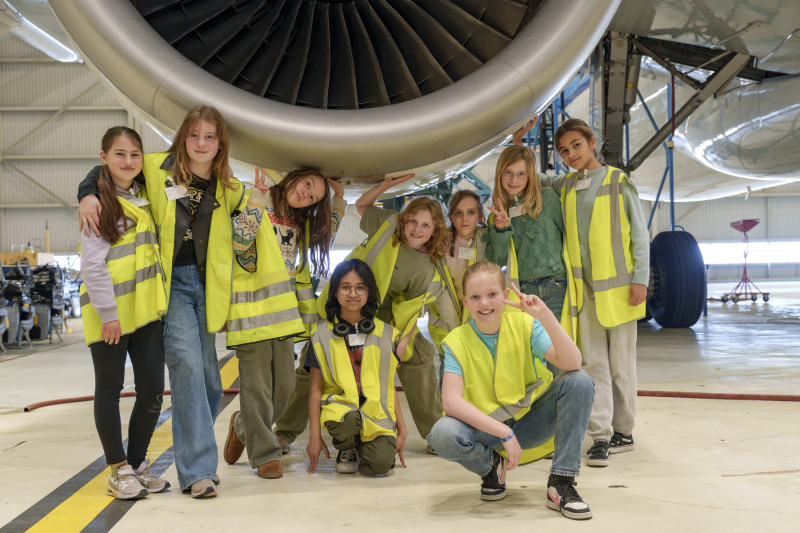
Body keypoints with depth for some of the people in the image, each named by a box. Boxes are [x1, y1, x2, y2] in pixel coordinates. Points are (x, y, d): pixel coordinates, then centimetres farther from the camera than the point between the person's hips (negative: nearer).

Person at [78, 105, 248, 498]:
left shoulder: (229, 189, 10)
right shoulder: (157, 169, 0)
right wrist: (87, 195, -4)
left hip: (207, 285, 4)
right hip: (171, 283, -4)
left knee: (207, 373, 8)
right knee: (187, 363, -18)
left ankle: (194, 449, 27)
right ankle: (197, 469, -15)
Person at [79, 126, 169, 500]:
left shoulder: (142, 199, 14)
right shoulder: (100, 203, -8)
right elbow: (91, 263, -14)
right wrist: (108, 312, -17)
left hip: (145, 309, 7)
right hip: (109, 314, -7)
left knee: (153, 387, 6)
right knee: (110, 388, 5)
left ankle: (137, 462, 21)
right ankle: (119, 470, 14)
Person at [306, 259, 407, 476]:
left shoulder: (384, 334, 9)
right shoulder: (322, 334, 4)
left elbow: (390, 387, 13)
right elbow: (316, 388, 3)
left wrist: (402, 431, 9)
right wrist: (314, 436, -2)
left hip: (376, 412, 1)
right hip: (339, 404, -1)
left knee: (380, 464, -24)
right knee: (345, 422, -37)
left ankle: (362, 446, 14)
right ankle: (347, 450, 1)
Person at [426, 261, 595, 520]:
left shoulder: (524, 324, -9)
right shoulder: (457, 341, -11)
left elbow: (572, 363, -24)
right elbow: (451, 401, -25)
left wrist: (545, 315, -35)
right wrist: (504, 433, -31)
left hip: (531, 422, 1)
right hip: (486, 428, -1)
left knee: (579, 381, -23)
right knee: (443, 435, -33)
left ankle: (561, 484, -15)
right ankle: (490, 466, 4)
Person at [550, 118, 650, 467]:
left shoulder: (619, 182, 1)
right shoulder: (563, 187, 11)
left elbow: (639, 232, 0)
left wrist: (640, 277, -7)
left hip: (618, 285, -3)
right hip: (584, 288, 3)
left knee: (621, 363, 4)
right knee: (594, 363, 1)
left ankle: (623, 431, 16)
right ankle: (600, 436, 3)